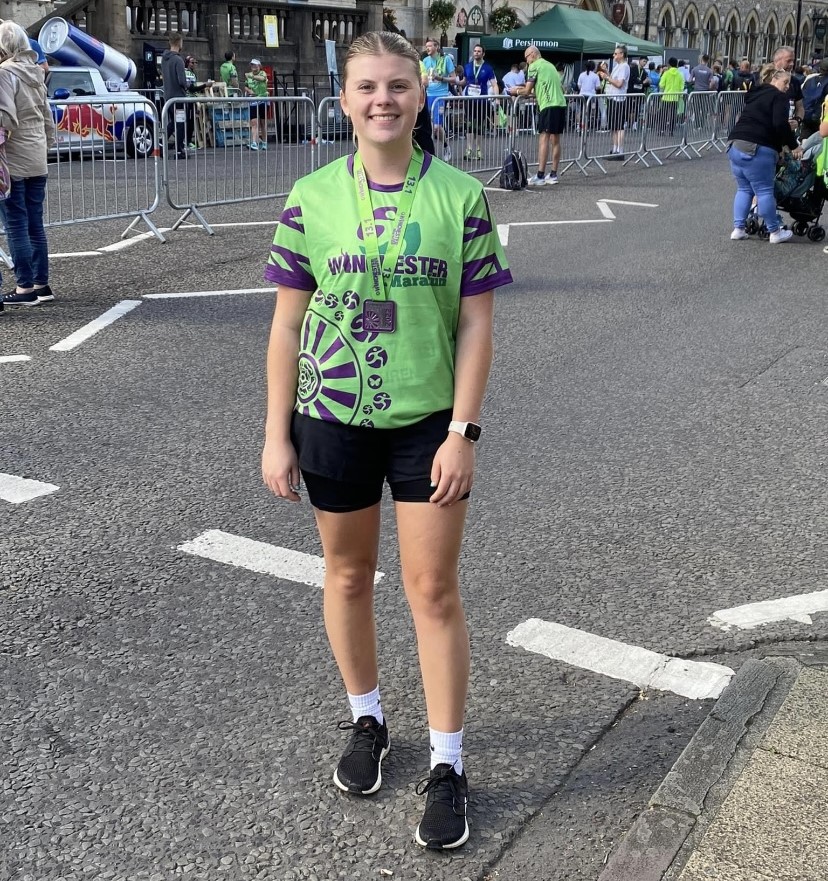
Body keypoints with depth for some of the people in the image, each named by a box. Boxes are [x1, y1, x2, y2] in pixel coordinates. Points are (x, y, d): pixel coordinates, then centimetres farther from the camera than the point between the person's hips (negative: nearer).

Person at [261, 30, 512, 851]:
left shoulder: (460, 196, -6)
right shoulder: (311, 197, -3)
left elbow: (475, 324, -5)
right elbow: (288, 322, 0)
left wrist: (462, 432, -9)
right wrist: (276, 434, -1)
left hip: (428, 421, -1)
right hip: (332, 418, 2)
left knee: (433, 589, 3)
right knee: (347, 573, 16)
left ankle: (447, 766, 18)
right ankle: (367, 720, 39)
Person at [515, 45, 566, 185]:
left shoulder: (534, 66, -1)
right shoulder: (550, 65, 24)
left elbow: (527, 91, -4)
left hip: (549, 105, -8)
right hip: (561, 104, 8)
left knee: (543, 139, -11)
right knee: (555, 140, 10)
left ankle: (540, 176, -17)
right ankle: (553, 175, 13)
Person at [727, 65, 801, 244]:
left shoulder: (755, 95, 24)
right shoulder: (779, 96, -2)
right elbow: (780, 124, -14)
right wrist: (793, 146, -5)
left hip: (735, 145, 8)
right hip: (757, 149, -8)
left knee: (744, 189, 16)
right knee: (764, 191, -1)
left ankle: (738, 229, 13)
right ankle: (775, 232, 7)